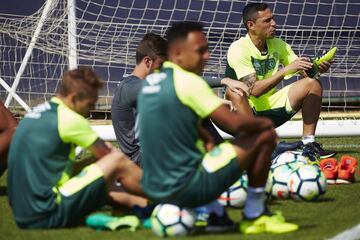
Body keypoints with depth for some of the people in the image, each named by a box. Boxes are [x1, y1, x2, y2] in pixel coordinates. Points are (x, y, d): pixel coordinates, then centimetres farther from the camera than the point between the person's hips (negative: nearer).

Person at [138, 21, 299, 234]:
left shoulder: (150, 81, 11)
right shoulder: (188, 81, -14)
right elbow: (235, 123, -16)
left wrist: (208, 140, 14)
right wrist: (265, 123, 3)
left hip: (153, 190, 9)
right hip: (186, 188, -9)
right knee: (265, 137, -1)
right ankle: (254, 215, 9)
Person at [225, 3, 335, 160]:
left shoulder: (278, 45, 2)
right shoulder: (238, 49, -19)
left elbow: (305, 73, 0)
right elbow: (254, 90, -28)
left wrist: (317, 67, -23)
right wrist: (286, 70, -33)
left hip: (269, 108, 6)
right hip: (242, 111, -6)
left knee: (313, 85, -7)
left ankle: (308, 144, -12)